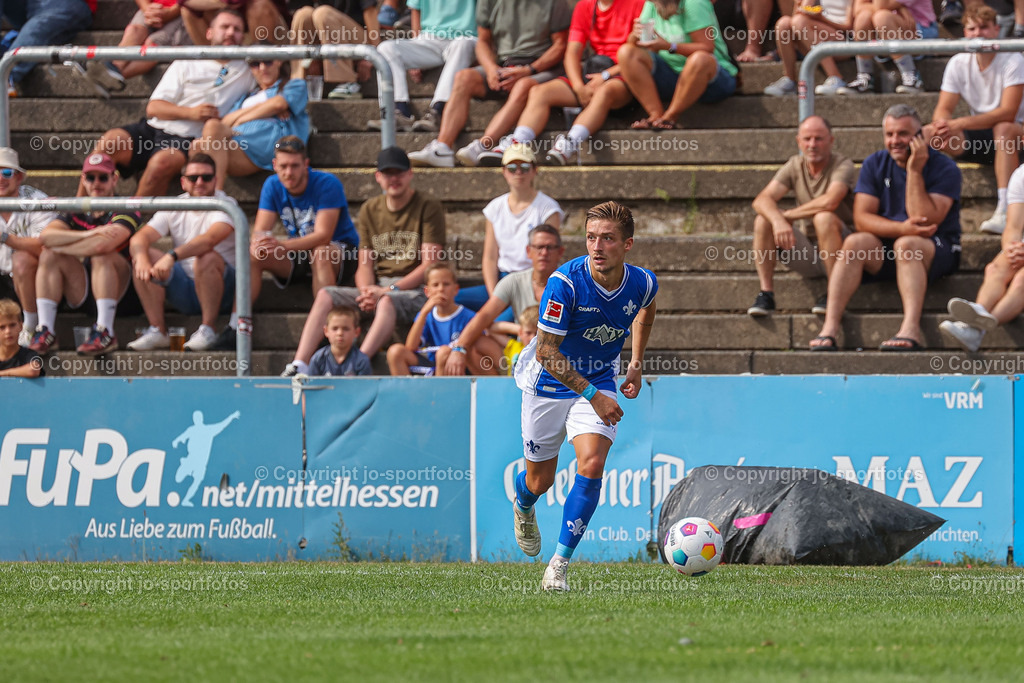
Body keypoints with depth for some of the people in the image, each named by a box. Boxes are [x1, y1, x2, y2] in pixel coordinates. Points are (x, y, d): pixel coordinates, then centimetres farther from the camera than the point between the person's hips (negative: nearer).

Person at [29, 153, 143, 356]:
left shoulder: (127, 210, -8)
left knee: (101, 256, -31)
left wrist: (58, 247, -13)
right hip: (81, 295, 5)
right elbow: (45, 236, -11)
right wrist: (86, 234, -24)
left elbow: (103, 245, -27)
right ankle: (45, 331, -23)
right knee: (48, 256, -14)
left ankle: (105, 334, -35)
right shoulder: (76, 212, 8)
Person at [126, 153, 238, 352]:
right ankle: (158, 332, -14)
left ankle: (208, 330, -22)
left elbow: (210, 239, -33)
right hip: (183, 294, 5)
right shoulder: (174, 207, 5)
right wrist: (141, 258, -33)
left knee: (207, 258, -35)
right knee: (141, 257, -13)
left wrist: (172, 256, -47)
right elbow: (139, 238, -8)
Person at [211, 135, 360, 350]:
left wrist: (282, 245, -42)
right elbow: (260, 230, -9)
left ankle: (324, 329, -40)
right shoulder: (273, 186, -4)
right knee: (253, 255, -18)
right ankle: (235, 326, -21)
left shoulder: (327, 184, -20)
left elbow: (323, 235, -28)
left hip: (342, 253, -5)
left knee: (321, 253, -39)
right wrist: (258, 244, -36)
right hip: (297, 259, 5)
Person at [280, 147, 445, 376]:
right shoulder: (370, 209, 14)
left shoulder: (428, 207, -3)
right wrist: (367, 292, -12)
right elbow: (365, 264, 11)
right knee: (325, 295, -15)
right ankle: (299, 366, -26)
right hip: (379, 288, 6)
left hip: (415, 289, -6)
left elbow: (430, 264, -10)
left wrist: (391, 289, -18)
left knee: (387, 303, -39)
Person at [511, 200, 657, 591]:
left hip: (600, 382, 2)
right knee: (540, 481, 10)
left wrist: (636, 362, 8)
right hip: (549, 383, -2)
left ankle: (559, 565, -12)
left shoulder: (643, 284, -14)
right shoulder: (566, 282, -28)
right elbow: (546, 351, -25)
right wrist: (592, 394, -29)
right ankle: (523, 505, 50)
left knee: (591, 467, -20)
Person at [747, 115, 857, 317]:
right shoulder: (795, 166, 5)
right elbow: (761, 200, -10)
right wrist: (778, 220, -33)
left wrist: (788, 215, -19)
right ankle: (766, 294, -15)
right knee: (763, 220, -14)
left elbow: (830, 201, -31)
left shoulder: (842, 166, -10)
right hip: (808, 257, 5)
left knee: (824, 217, -34)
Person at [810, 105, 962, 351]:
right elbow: (861, 218, -5)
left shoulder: (944, 168, -7)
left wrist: (914, 171, -19)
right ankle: (830, 327, -37)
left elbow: (925, 221, -18)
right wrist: (901, 228, -23)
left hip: (938, 250, -3)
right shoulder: (875, 164, 6)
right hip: (885, 251, 3)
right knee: (855, 243, -26)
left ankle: (911, 329, -53)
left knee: (907, 245, -36)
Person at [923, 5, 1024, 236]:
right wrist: (944, 126, -30)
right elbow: (943, 110, -3)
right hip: (979, 140, 5)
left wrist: (958, 124, -32)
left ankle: (1004, 211, -48)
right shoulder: (958, 63, 1)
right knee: (928, 133, -17)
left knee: (1004, 129, -40)